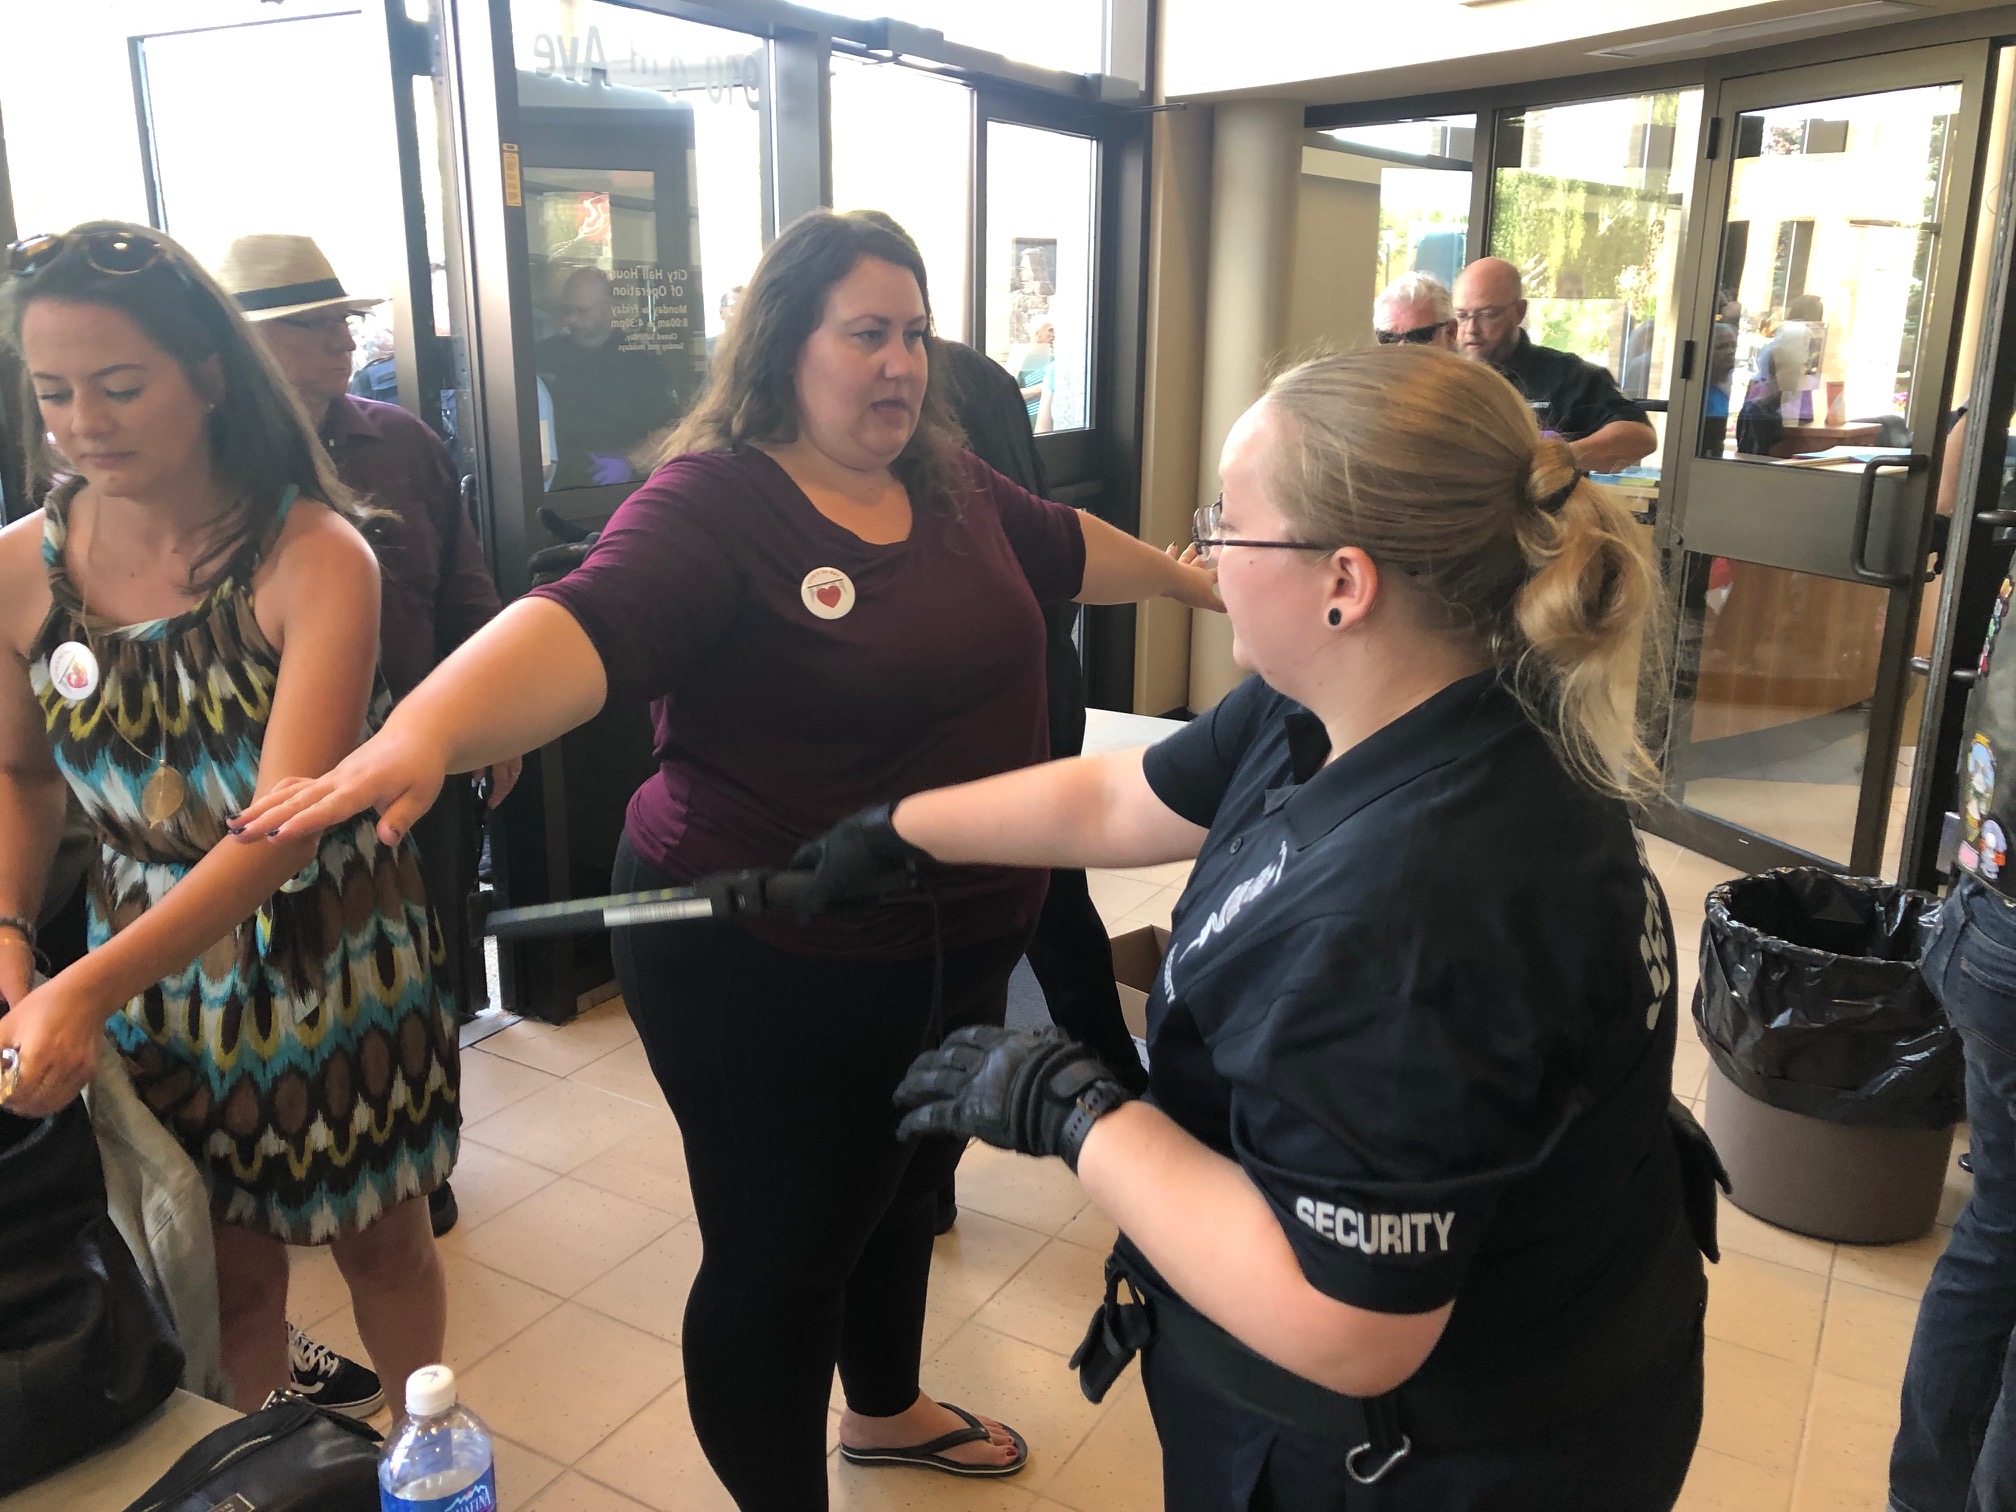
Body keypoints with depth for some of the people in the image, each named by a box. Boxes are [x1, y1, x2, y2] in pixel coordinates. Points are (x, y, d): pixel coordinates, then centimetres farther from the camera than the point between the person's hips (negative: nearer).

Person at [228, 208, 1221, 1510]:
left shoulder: (950, 485, 4)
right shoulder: (710, 507, -18)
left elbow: (1069, 546, 22)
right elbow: (583, 625, -35)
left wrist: (1196, 583, 37)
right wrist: (420, 733, -53)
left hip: (960, 942, 8)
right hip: (771, 969, -8)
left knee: (905, 1194, 27)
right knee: (781, 1257, 9)